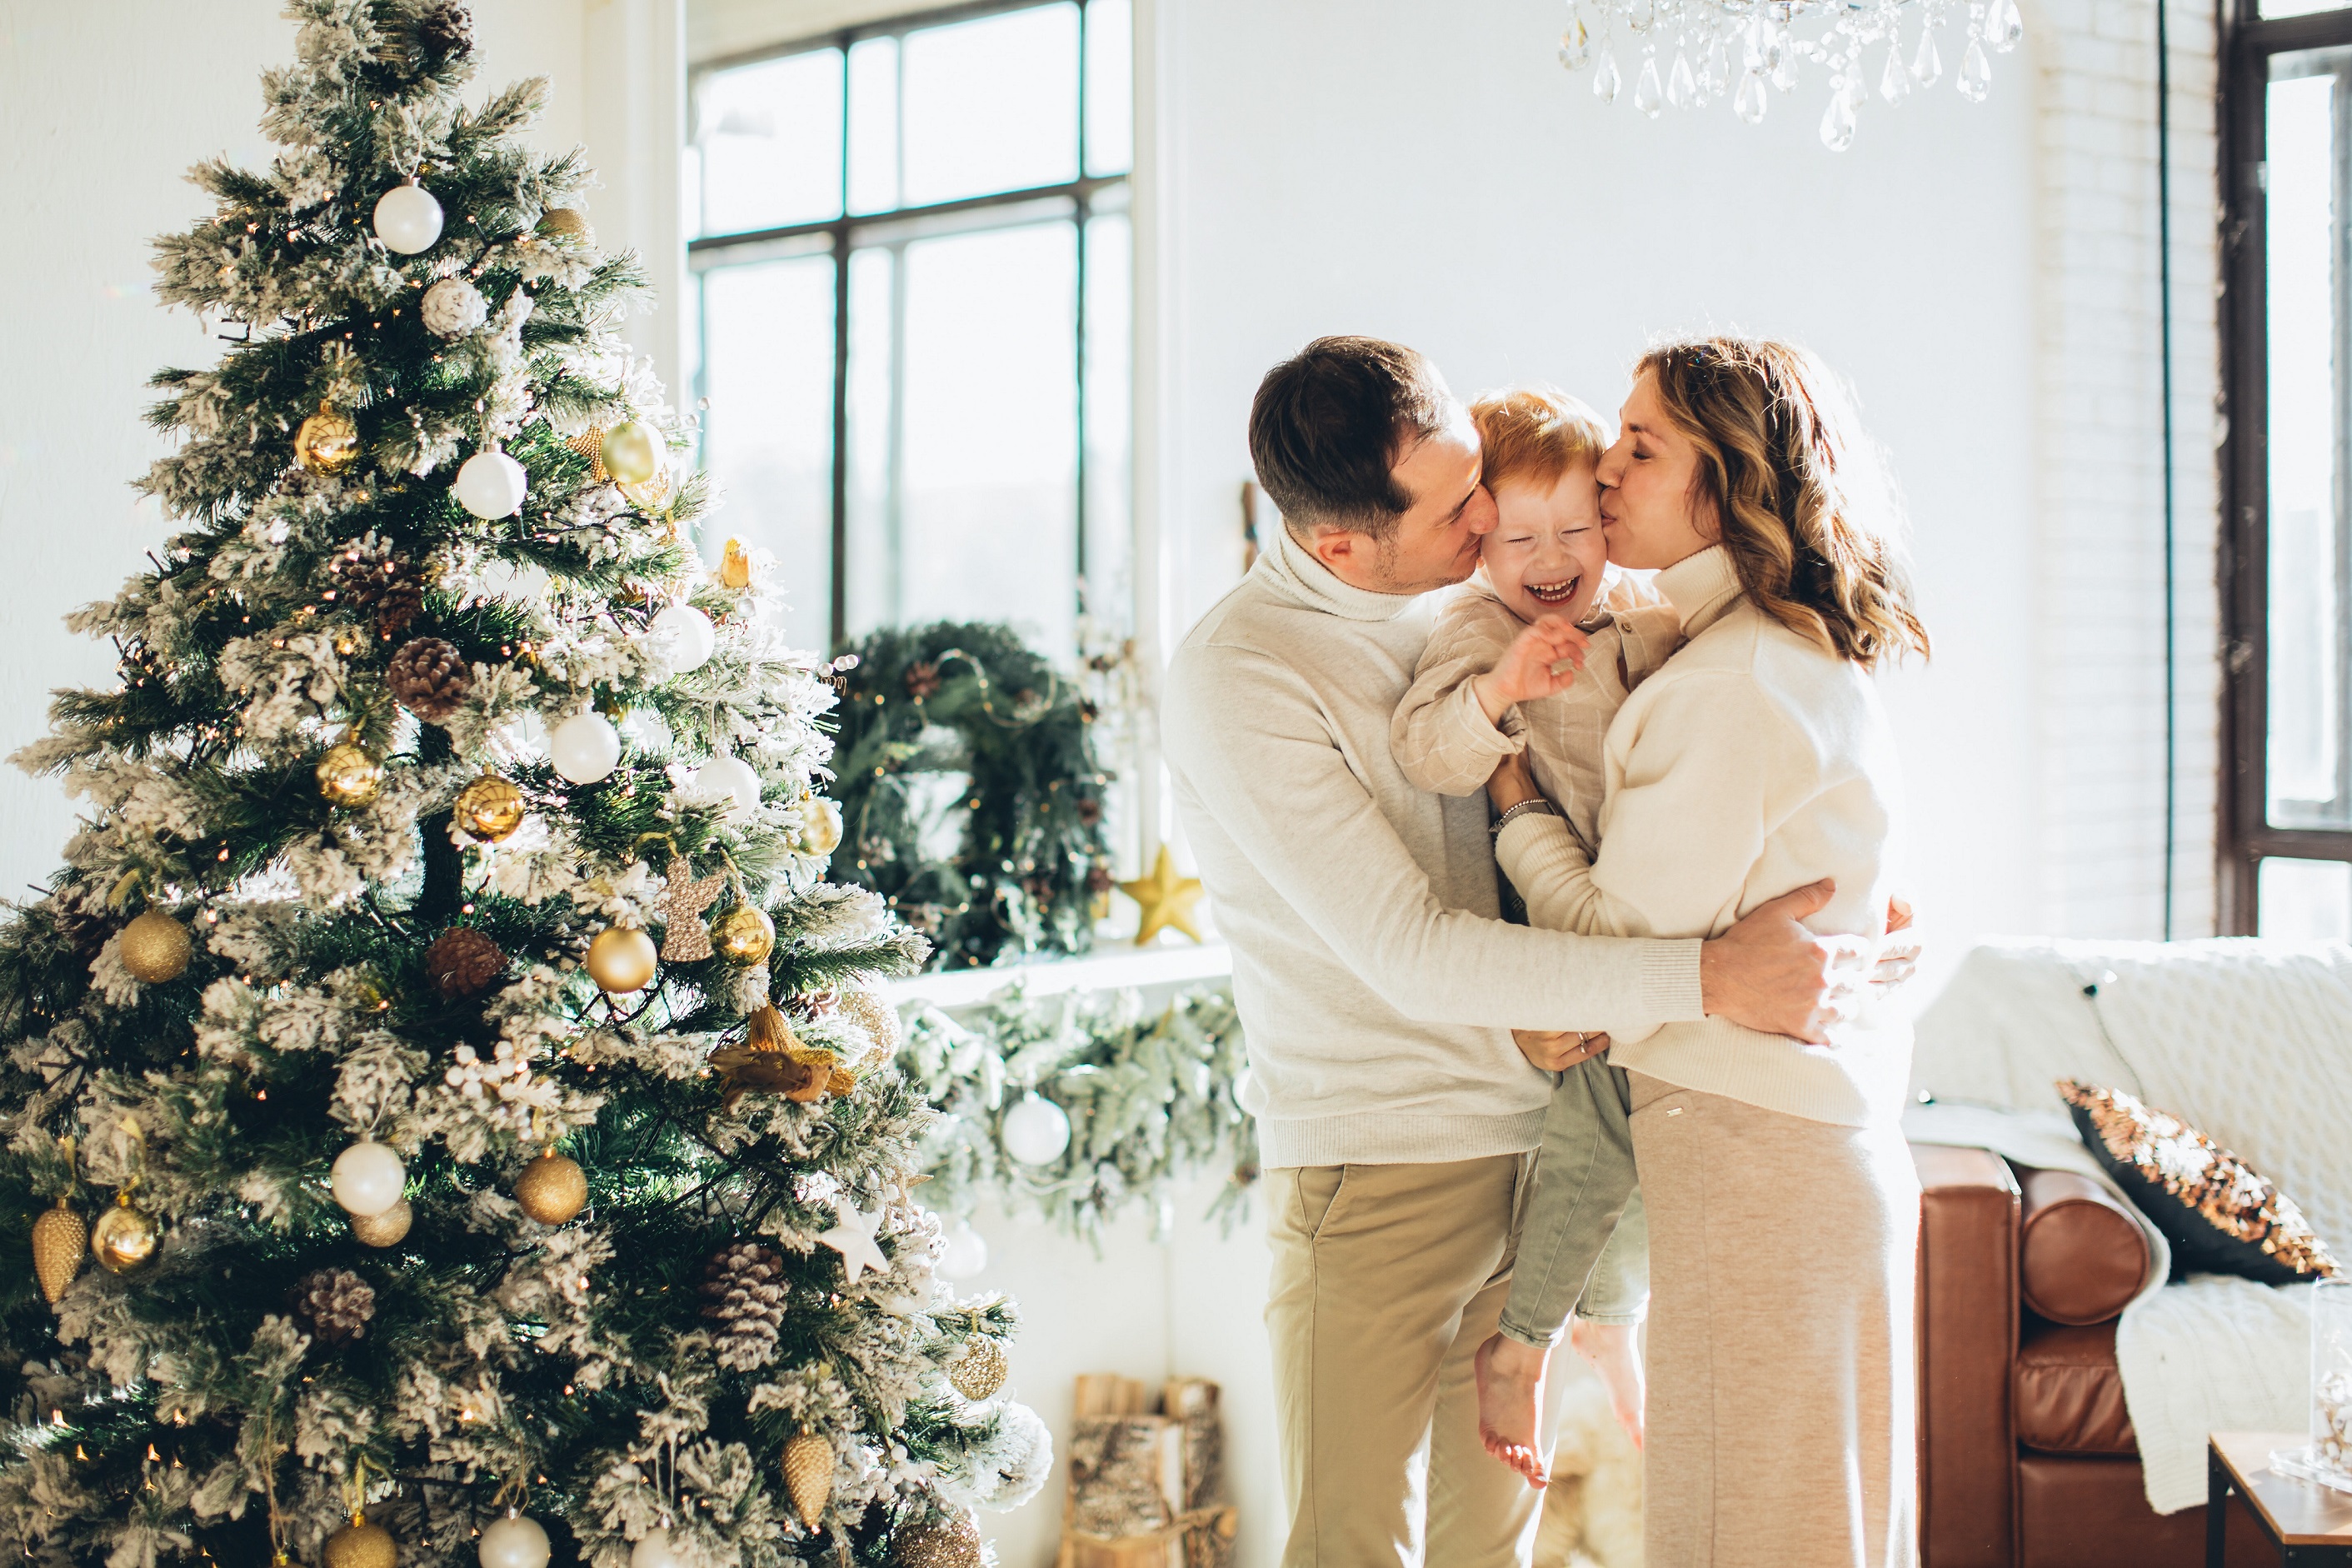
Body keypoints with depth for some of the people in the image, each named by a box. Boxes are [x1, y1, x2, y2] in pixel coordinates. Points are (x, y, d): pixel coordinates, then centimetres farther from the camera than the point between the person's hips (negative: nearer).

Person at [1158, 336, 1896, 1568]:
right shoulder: (1234, 679, -16)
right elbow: (1410, 953, -21)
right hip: (1373, 1158, -6)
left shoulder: (1463, 610, 6)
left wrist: (1564, 1006, -3)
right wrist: (1707, 979, -24)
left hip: (1532, 1135, 6)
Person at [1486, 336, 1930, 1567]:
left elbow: (1625, 944, -16)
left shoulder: (1729, 689, -19)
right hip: (1837, 1148, 10)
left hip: (1748, 1157, -10)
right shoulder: (1807, 658, 11)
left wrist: (1513, 792, -4)